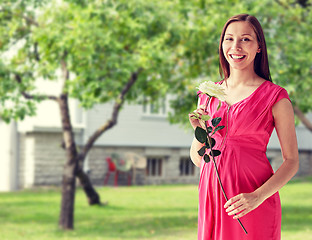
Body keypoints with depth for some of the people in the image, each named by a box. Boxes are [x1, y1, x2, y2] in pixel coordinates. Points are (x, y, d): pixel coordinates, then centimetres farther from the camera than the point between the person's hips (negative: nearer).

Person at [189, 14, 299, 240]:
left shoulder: (275, 97, -4)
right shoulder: (208, 95, 9)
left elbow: (292, 161, -4)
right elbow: (198, 159, 13)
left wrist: (258, 196, -17)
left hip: (250, 205, -4)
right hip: (211, 196, 4)